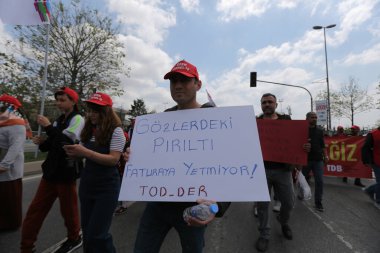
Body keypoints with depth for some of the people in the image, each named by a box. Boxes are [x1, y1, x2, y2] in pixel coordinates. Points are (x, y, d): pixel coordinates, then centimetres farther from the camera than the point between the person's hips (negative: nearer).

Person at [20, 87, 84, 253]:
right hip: (51, 170, 7)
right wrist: (42, 142, -2)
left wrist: (48, 126, -18)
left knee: (68, 209, 8)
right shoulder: (59, 120, 14)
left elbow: (68, 141, -24)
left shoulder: (77, 119, -10)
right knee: (35, 209, 10)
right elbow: (52, 145, 18)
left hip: (66, 172, -7)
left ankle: (74, 239, 31)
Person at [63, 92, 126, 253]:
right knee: (87, 231, 17)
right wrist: (74, 153, -8)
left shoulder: (116, 131, -13)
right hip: (87, 185, 6)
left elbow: (114, 159, -20)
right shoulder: (88, 130, 6)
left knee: (96, 234, -1)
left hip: (107, 187, -6)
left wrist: (87, 152, -28)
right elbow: (83, 153, 14)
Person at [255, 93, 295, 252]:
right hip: (261, 169, -1)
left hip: (283, 169, 1)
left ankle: (283, 222, 45)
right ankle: (264, 234, 28)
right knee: (262, 204, 8)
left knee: (288, 202, 13)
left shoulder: (286, 120, 7)